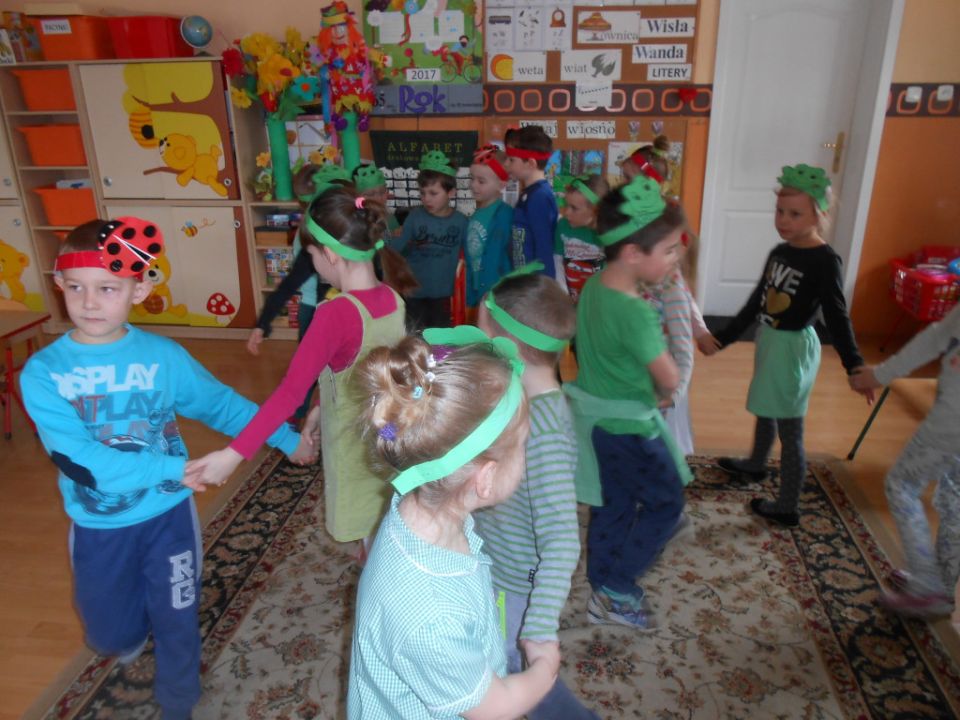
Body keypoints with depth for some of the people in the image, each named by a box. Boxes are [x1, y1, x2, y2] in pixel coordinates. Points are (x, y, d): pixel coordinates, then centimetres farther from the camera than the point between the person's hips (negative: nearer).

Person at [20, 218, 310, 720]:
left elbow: (223, 404, 1)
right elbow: (82, 463, -23)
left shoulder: (164, 356, -12)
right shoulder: (43, 372, -17)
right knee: (108, 635, 19)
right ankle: (132, 635, 56)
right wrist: (177, 468, -23)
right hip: (98, 527, 0)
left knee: (176, 623, 15)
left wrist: (286, 439, 3)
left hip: (168, 515, 0)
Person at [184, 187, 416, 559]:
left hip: (357, 450, -7)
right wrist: (324, 407, 14)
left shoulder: (336, 313, -28)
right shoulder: (393, 298, -5)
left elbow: (290, 392, -32)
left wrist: (234, 454, -30)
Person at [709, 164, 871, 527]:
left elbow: (836, 316, -21)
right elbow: (755, 302, 12)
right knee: (765, 411, 27)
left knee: (789, 428, -1)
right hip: (769, 340, 8)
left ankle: (787, 508, 10)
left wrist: (854, 364, -32)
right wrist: (722, 337, 14)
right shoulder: (779, 252, 5)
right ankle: (755, 465, 50)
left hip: (794, 347, -8)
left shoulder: (824, 261, -17)